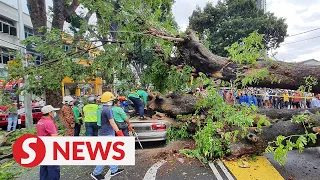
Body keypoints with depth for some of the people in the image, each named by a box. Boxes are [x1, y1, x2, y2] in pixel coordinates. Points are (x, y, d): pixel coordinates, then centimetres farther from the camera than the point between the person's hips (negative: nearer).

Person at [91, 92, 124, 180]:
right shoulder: (108, 109, -20)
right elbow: (112, 123, -21)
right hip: (107, 134, -10)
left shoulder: (102, 109, 9)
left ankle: (114, 170, 28)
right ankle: (96, 173, 11)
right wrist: (119, 132, -17)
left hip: (105, 133, 10)